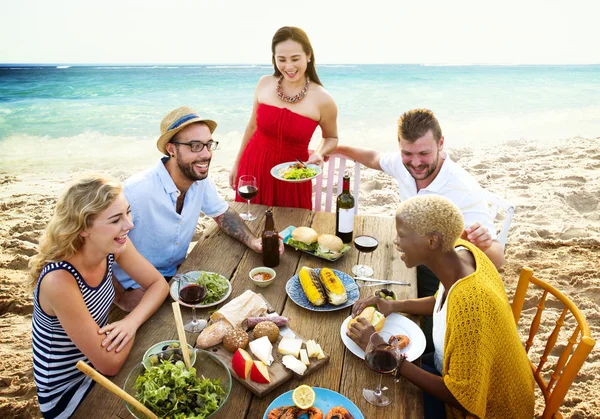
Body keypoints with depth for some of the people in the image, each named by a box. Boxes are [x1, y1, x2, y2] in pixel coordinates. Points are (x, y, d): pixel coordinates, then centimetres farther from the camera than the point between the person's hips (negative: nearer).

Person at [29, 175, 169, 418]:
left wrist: (132, 321, -21)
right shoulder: (59, 280, -33)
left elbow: (158, 284, -4)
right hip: (67, 391, -5)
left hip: (97, 367, 5)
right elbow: (110, 365, -27)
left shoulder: (111, 247, -15)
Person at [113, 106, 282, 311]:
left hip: (177, 273, 6)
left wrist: (253, 241, -10)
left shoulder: (201, 180, -10)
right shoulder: (135, 192, -30)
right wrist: (123, 298, -23)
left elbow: (222, 213, 6)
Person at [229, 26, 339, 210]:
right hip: (253, 167, 3)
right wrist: (237, 164, 13)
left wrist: (319, 154, -18)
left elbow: (331, 138, 4)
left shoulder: (322, 100, -13)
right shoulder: (264, 84, -5)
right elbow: (252, 126, 8)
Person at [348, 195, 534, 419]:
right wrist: (393, 306, -8)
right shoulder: (460, 250, -15)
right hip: (467, 377, 6)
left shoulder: (470, 303, -39)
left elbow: (460, 397, -28)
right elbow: (443, 301, 6)